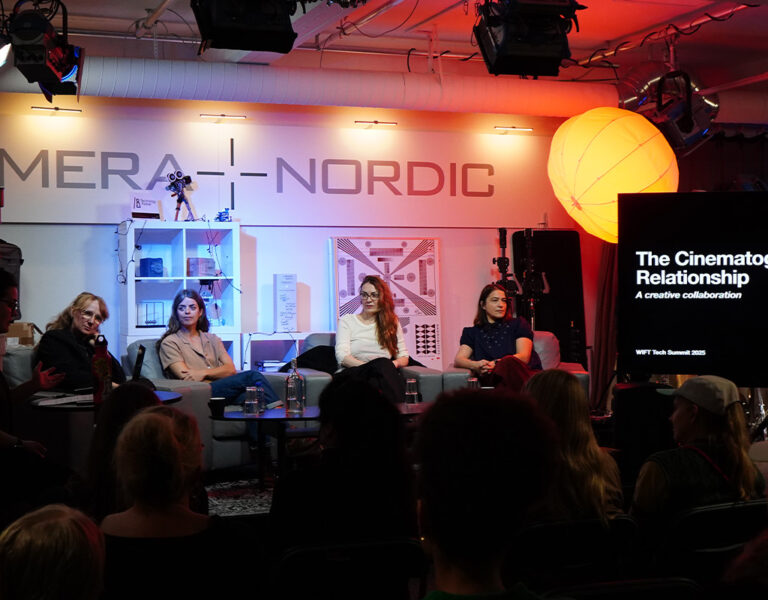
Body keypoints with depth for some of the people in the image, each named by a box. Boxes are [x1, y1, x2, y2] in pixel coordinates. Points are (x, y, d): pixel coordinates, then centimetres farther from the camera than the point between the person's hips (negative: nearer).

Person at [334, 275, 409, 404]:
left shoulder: (392, 323, 23)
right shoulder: (347, 321, 14)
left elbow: (403, 357, 20)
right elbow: (342, 356, 0)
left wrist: (395, 363, -7)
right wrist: (371, 366, -16)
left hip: (385, 374, 3)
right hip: (353, 374, -2)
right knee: (381, 363, -36)